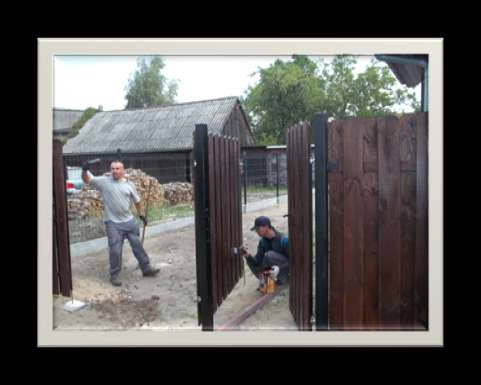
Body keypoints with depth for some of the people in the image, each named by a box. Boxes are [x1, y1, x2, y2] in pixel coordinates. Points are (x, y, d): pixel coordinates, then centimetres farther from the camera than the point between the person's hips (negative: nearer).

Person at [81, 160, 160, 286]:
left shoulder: (129, 184, 5)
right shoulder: (103, 181, -3)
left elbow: (137, 201, 14)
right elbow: (87, 180, -8)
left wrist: (141, 215, 19)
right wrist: (85, 170, -28)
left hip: (129, 221, 3)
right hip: (113, 223, -3)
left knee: (137, 245, 10)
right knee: (115, 250, -1)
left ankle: (146, 269, 23)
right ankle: (114, 275, 16)